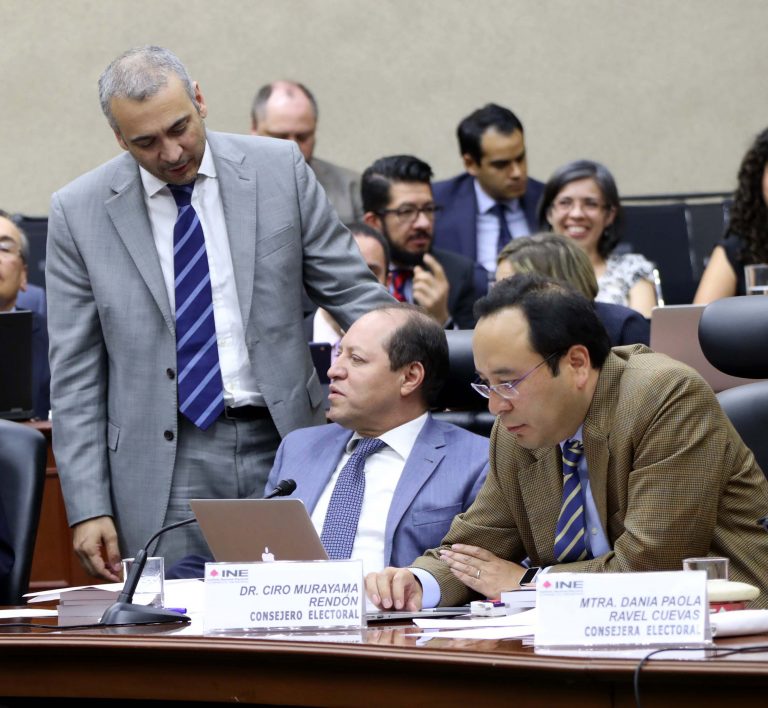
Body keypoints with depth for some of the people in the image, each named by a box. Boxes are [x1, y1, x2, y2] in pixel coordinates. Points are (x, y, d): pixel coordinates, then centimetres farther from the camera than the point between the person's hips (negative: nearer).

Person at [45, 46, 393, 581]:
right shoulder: (80, 212, -1)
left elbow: (352, 291, 6)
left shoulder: (278, 169, 1)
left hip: (284, 442, 1)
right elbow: (75, 374, 1)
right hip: (167, 465, -1)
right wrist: (87, 508, -4)